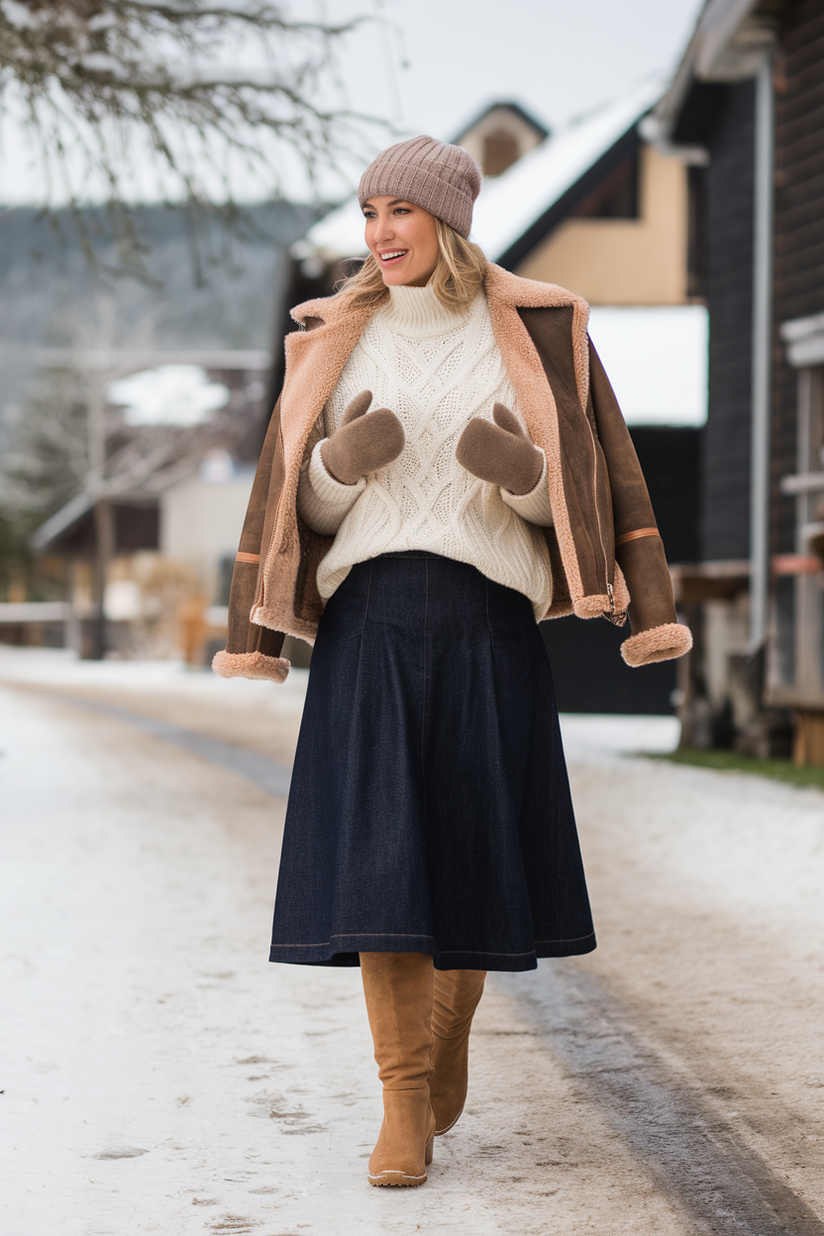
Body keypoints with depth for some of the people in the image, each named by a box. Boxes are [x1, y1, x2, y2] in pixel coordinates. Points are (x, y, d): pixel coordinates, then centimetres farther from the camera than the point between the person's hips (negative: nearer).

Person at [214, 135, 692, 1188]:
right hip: (371, 624, 1)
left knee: (474, 853, 5)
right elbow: (305, 506, 10)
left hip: (490, 626, 0)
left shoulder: (535, 335, 4)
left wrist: (521, 469, -17)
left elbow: (586, 490, 4)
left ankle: (448, 1034, 33)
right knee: (374, 854, -10)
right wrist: (344, 459, -12)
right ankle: (404, 1101, -5)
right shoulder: (339, 342, 9)